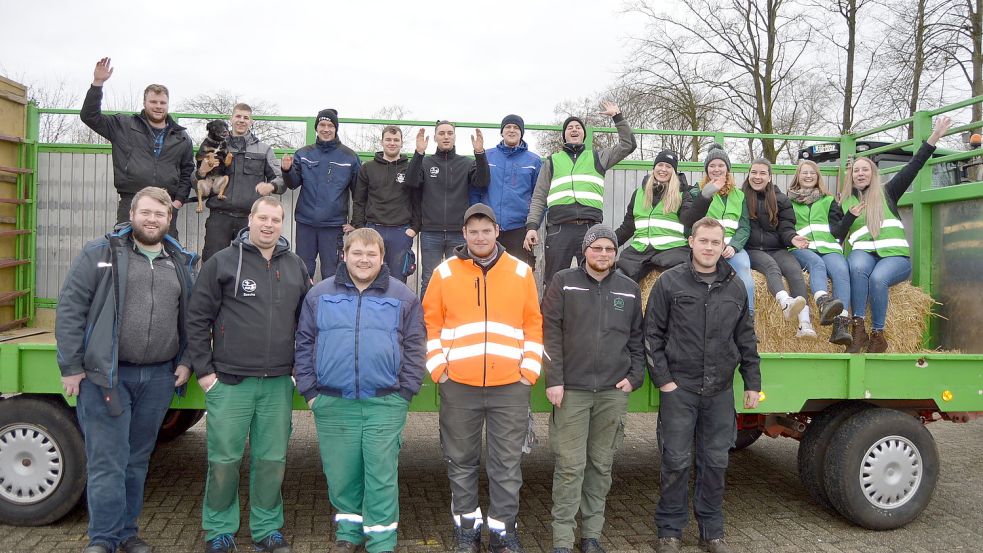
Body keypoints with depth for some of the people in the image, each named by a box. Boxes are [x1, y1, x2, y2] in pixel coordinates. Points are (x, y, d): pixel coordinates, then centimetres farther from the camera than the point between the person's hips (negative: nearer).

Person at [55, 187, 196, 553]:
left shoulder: (182, 264, 12)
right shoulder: (100, 254, -1)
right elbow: (70, 308, -4)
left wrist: (186, 361, 6)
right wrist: (71, 366, -8)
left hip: (159, 378, 4)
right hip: (105, 375, -4)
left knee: (138, 460, 13)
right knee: (107, 462, -3)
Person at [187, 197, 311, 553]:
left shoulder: (296, 267, 10)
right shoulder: (222, 262, -1)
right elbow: (198, 319, -1)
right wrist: (204, 370, -4)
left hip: (278, 384, 3)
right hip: (230, 382, -3)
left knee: (272, 460, 8)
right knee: (225, 460, 4)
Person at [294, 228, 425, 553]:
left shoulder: (403, 298, 6)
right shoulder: (320, 295, 9)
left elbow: (414, 348, 5)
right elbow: (304, 344, 10)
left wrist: (404, 392, -2)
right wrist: (309, 391, 3)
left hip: (385, 404, -1)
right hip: (332, 404, 2)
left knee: (381, 474, 1)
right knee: (341, 474, 10)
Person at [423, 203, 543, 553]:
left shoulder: (521, 272, 5)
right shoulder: (445, 273, 3)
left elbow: (534, 325, 7)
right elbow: (431, 324, 6)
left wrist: (529, 370, 0)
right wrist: (438, 369, -3)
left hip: (510, 386, 0)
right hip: (458, 385, 0)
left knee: (507, 464, 6)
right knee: (461, 462, 11)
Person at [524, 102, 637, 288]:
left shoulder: (597, 157, 22)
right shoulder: (552, 161, 20)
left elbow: (628, 145, 14)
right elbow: (539, 198, 14)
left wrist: (618, 116, 11)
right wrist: (532, 226, 2)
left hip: (591, 228, 0)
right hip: (559, 229, 0)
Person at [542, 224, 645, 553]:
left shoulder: (629, 289, 11)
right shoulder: (564, 283, 2)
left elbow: (637, 338, 16)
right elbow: (550, 332, -3)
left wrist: (635, 376, 4)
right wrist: (554, 380, -8)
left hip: (614, 391, 3)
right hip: (571, 390, -3)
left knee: (602, 465, 9)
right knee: (570, 465, -3)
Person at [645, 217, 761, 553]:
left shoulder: (735, 287, 9)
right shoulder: (670, 282, -3)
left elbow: (746, 339, 14)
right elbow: (652, 334, -3)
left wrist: (752, 383, 12)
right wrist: (662, 379, -8)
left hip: (720, 391, 3)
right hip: (679, 389, -3)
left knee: (715, 462, 10)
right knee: (676, 461, 2)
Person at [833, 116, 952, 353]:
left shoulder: (887, 193, 17)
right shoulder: (845, 203, 19)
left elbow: (913, 167, 8)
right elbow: (836, 237, 11)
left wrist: (934, 137, 1)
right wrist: (850, 216, -5)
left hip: (895, 255, -1)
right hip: (864, 253, 1)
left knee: (877, 277, -35)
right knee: (858, 267, -36)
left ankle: (878, 336, -25)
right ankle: (858, 331, -34)